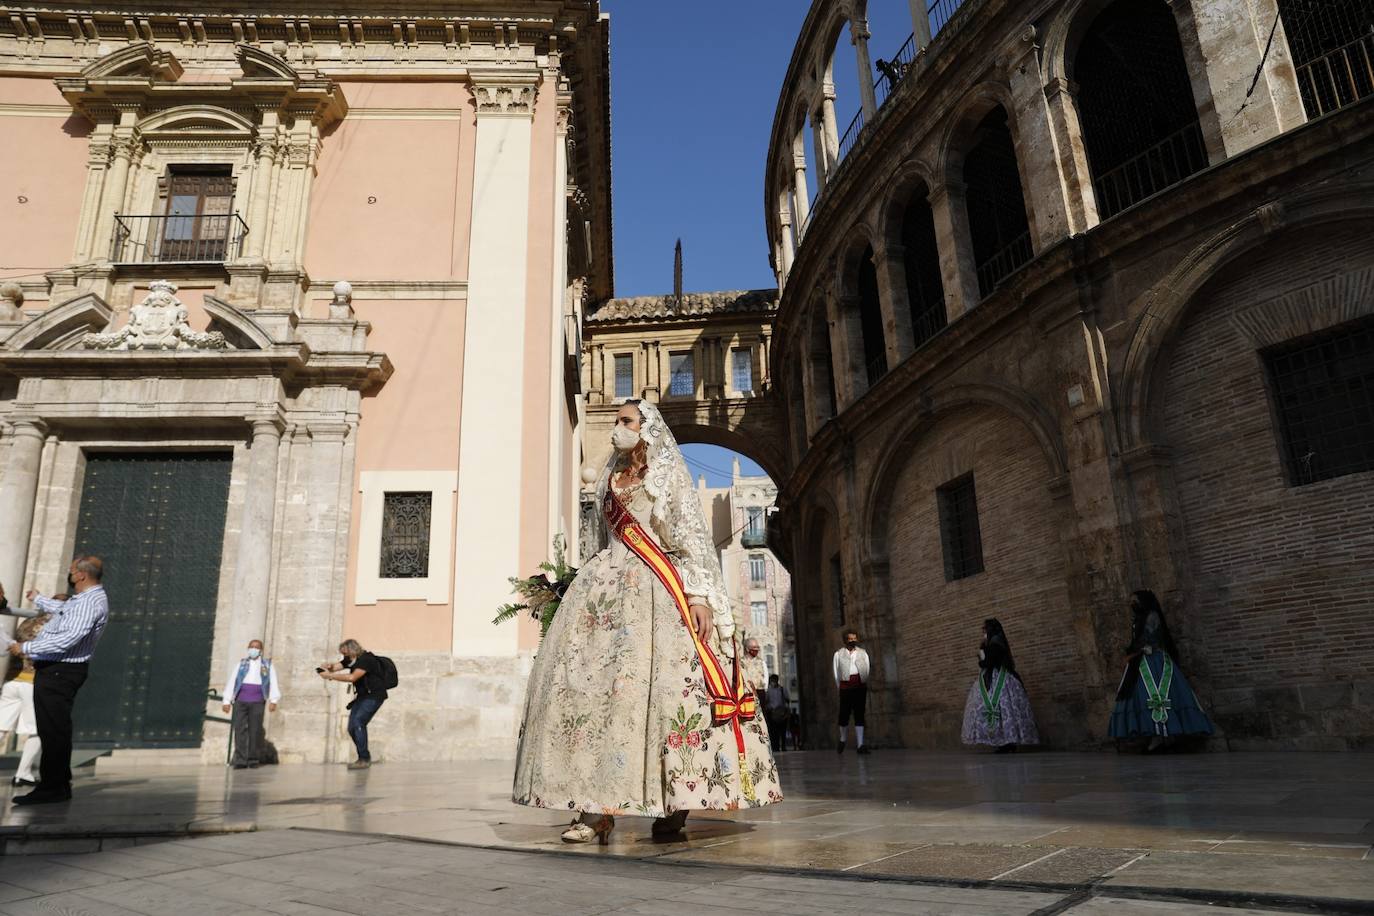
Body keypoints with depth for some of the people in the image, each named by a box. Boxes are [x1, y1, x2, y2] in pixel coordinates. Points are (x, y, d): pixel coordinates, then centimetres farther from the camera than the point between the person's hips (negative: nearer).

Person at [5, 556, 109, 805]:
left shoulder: (92, 602, -18)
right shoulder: (82, 599, 17)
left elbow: (69, 638, -27)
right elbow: (63, 609, 41)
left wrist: (26, 647, -19)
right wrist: (38, 600, 57)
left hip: (60, 672, -11)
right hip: (53, 669, 11)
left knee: (53, 730, -9)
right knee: (53, 730, 15)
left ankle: (52, 788, -5)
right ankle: (59, 784, 23)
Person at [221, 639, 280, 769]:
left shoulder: (267, 665, 14)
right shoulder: (241, 664, 18)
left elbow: (273, 683, 5)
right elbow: (231, 682, 12)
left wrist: (274, 700, -8)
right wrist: (227, 701, 2)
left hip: (257, 701, -1)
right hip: (240, 701, 1)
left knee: (255, 730, -3)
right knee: (240, 730, -6)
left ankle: (253, 760, 2)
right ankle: (240, 761, -7)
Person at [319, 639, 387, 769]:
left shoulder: (366, 659, -21)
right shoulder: (350, 660, 6)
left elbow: (352, 677, -30)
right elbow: (335, 666, -3)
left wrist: (330, 676, -30)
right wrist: (328, 667, -26)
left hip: (374, 696, -9)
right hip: (362, 696, 9)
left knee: (358, 722, -22)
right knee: (352, 728, 2)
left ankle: (364, 759, -17)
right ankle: (364, 758, 15)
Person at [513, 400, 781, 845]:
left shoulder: (669, 474, 7)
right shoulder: (610, 478, 23)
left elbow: (693, 535, -2)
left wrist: (700, 592, -13)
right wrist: (598, 585, 16)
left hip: (655, 586, -5)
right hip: (608, 583, 5)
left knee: (663, 675, -16)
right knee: (591, 675, -9)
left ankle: (677, 800, -8)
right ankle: (597, 804, -11)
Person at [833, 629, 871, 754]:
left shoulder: (863, 653, 15)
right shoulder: (838, 654, 10)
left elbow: (867, 672, 14)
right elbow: (836, 673, 7)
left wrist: (866, 686, 9)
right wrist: (840, 689, 2)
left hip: (860, 686, 1)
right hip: (845, 686, -1)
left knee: (859, 715, -4)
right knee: (844, 714, -2)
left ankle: (860, 745, -8)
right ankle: (842, 740, 21)